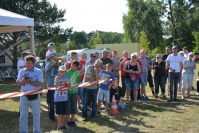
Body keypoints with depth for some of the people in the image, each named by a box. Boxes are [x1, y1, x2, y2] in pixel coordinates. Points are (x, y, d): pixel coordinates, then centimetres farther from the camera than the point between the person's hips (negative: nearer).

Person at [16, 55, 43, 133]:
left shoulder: (39, 72, -6)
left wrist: (28, 81, -17)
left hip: (35, 96, -2)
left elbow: (40, 84, -16)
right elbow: (18, 84, -2)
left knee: (36, 114, 9)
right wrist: (24, 79, -21)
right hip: (24, 96, 2)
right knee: (23, 115, 8)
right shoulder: (22, 71, 2)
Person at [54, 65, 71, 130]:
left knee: (64, 113, 12)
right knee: (60, 113, -2)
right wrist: (58, 77, -27)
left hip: (65, 98, 4)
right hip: (58, 98, -4)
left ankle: (62, 125, 25)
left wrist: (67, 83, -17)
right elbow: (56, 86, -23)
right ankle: (59, 126, 7)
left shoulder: (66, 77, 3)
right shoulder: (56, 77, -9)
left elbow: (69, 86, 3)